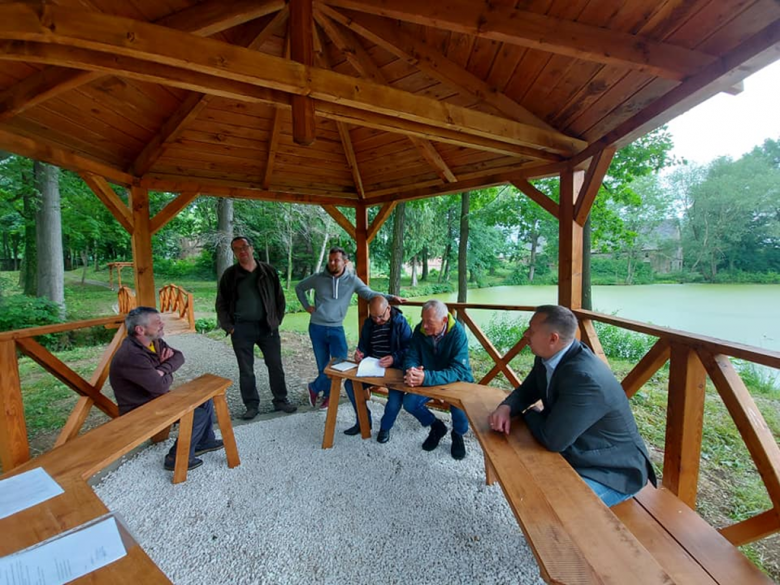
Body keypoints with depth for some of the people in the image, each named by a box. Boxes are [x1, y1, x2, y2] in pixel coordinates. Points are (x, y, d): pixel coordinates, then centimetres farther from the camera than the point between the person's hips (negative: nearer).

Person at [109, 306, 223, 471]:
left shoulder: (154, 341, -3)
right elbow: (161, 385, -31)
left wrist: (163, 369, -19)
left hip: (158, 397, 9)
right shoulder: (131, 355, -31)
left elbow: (179, 356, 0)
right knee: (199, 414, -17)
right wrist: (168, 374, -8)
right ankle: (178, 458, 2)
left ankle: (205, 441, 25)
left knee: (204, 399, 8)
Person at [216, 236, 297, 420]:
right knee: (246, 370, 9)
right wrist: (229, 327, -3)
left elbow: (279, 297, 7)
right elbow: (221, 304, 4)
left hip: (267, 326, 1)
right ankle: (251, 405, 24)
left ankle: (281, 400, 23)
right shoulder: (230, 275, 0)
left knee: (276, 366, 7)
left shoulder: (268, 271, 1)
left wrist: (277, 320, 1)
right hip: (241, 328, 0)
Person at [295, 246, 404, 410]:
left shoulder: (352, 280, -4)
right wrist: (307, 306, 4)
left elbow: (370, 294, -7)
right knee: (323, 366, 7)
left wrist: (391, 297, -21)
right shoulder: (318, 278, -2)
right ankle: (328, 394, 31)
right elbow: (299, 288, 14)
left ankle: (315, 388, 15)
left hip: (336, 328, 0)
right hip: (317, 328, 0)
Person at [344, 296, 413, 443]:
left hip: (395, 368, -5)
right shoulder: (368, 323, 6)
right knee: (350, 384, -11)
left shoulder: (401, 322, -11)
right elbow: (364, 346, 13)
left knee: (396, 394, -30)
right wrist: (360, 354, -11)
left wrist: (394, 359, -33)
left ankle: (385, 427, 1)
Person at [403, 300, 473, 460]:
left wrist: (426, 377, -48)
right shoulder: (420, 330, -14)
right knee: (409, 403, -15)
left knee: (460, 409, -30)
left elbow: (458, 371, -34)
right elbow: (411, 356, -11)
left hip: (457, 381, -4)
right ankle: (437, 427, 16)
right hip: (429, 379, 4)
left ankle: (458, 434, 8)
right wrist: (411, 371, -37)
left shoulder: (457, 333, -27)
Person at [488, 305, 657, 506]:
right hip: (576, 455, 8)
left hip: (613, 471, -8)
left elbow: (553, 439, -31)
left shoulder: (584, 377, -35)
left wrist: (532, 413, -10)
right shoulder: (548, 358, -7)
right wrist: (505, 407, -15)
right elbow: (526, 391, 7)